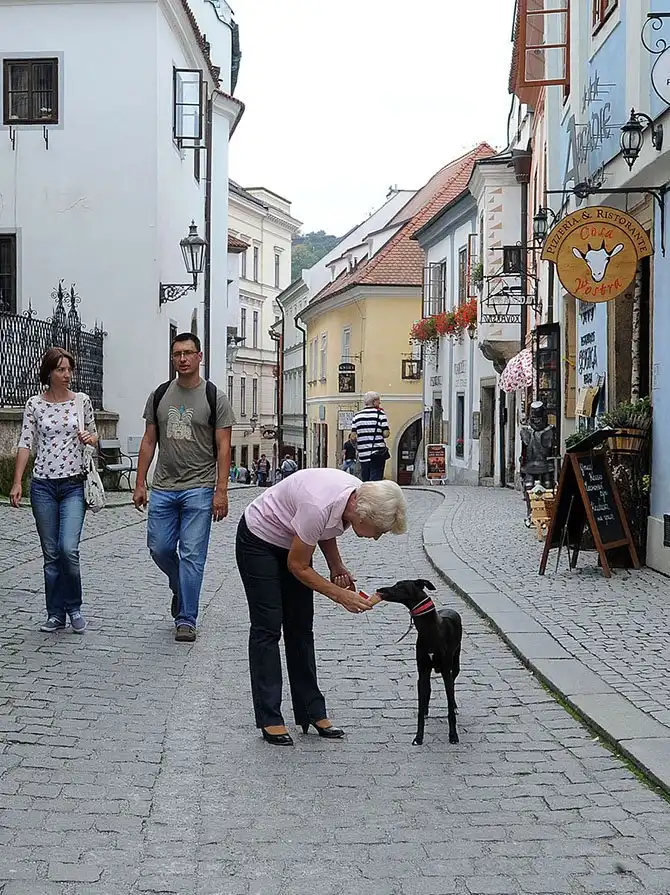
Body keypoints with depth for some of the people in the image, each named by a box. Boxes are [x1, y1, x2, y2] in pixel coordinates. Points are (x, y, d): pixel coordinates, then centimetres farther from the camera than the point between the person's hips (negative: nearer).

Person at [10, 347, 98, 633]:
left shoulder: (82, 401, 3)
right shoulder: (35, 404, 2)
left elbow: (93, 435, 16)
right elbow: (26, 443, 1)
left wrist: (90, 438, -8)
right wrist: (17, 482, -6)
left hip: (74, 484, -1)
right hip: (43, 485, 1)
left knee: (68, 548, -14)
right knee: (51, 553, 5)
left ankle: (73, 607, 7)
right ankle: (56, 614, 16)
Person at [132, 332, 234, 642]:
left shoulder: (214, 398, -2)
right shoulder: (159, 396, 9)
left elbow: (223, 448, -5)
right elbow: (149, 442, 12)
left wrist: (221, 491, -12)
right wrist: (140, 484, 6)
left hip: (199, 489, -4)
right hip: (163, 488, 4)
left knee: (192, 555, -4)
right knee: (159, 548, 5)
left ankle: (186, 619, 4)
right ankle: (181, 589, 35)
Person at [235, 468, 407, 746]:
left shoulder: (360, 497, -16)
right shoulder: (319, 506, -39)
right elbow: (298, 567, -25)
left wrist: (337, 568, -6)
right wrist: (340, 595, -21)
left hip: (292, 542, 8)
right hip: (259, 540, -8)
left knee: (301, 627, 7)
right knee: (268, 627, -7)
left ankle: (312, 712, 11)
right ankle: (269, 719, -3)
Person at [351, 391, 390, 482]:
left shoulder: (357, 416, 7)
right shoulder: (380, 414, -4)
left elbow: (353, 436, 4)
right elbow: (386, 434, -11)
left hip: (363, 455, 4)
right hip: (378, 454, -4)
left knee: (365, 481, 12)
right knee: (376, 482, -4)